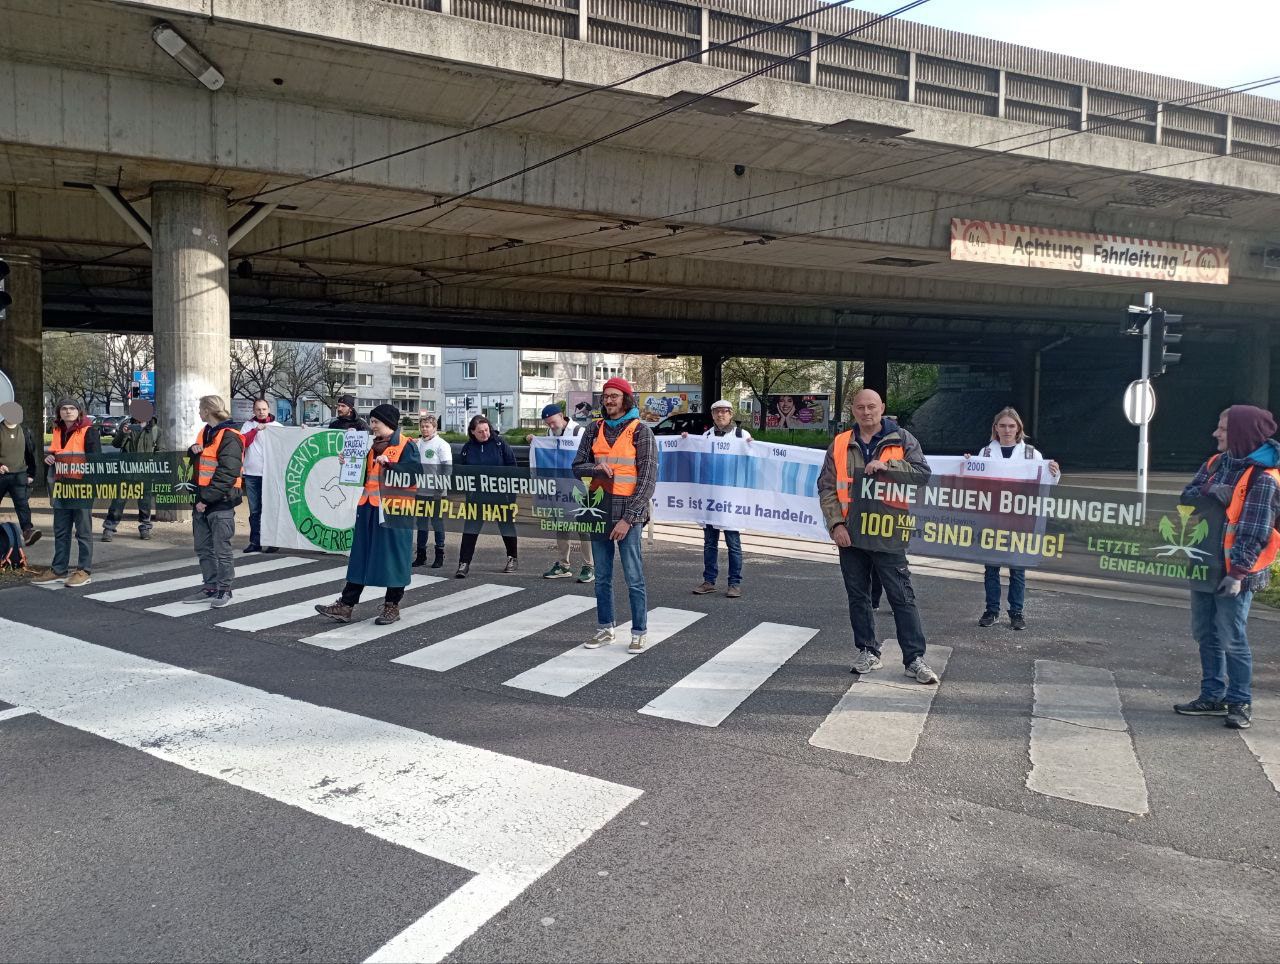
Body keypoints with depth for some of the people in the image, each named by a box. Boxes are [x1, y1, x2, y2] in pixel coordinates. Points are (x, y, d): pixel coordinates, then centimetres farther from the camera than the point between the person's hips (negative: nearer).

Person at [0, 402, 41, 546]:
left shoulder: (25, 431, 8)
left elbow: (31, 453, 15)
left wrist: (31, 474, 13)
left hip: (19, 475, 1)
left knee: (22, 504, -15)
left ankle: (28, 530, -29)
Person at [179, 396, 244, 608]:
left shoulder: (229, 437, -13)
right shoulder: (204, 433, 16)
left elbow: (227, 473, -19)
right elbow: (195, 461, 25)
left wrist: (207, 498, -20)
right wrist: (193, 451, 2)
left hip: (220, 503, -9)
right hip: (202, 502, 9)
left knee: (221, 549, -1)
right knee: (203, 548, 13)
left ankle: (224, 590, 8)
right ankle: (209, 588, 22)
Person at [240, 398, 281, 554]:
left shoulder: (277, 426, 7)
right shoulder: (248, 425, 10)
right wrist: (255, 430, -13)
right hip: (251, 474, 2)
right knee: (254, 510, 6)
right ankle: (255, 542, 11)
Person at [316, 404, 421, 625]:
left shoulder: (406, 446, -6)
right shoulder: (373, 446, 16)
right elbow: (364, 475, 20)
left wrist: (389, 464, -26)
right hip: (368, 508, 7)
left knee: (393, 556, 1)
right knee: (361, 556, 8)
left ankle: (392, 606, 14)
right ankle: (345, 605, 10)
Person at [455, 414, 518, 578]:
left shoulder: (499, 443, -5)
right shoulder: (468, 448, 1)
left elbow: (512, 465, -3)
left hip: (501, 495, -1)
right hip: (477, 496, 1)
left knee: (507, 526, 12)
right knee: (470, 529, -4)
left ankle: (513, 558, 30)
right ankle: (464, 563, -1)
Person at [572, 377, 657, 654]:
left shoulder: (640, 431, -4)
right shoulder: (594, 429, 10)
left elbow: (647, 478, -8)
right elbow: (577, 466, 12)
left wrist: (628, 518, -13)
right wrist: (596, 469, -13)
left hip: (628, 513, -5)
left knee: (634, 578, -1)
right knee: (602, 577, 12)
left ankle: (639, 633, 10)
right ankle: (605, 629, 24)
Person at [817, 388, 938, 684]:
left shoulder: (902, 439, 3)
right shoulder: (840, 445, 8)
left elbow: (922, 473, -7)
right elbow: (826, 487, 4)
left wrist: (886, 466, -19)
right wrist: (836, 523, -7)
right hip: (849, 533, 3)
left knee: (902, 596, -2)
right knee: (857, 596, 10)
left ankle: (914, 658, 3)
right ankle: (868, 651, 23)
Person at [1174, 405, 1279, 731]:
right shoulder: (1216, 464, 9)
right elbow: (1187, 496, 7)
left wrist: (1238, 572, -21)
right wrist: (1210, 491, -14)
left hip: (1235, 572, -7)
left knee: (1232, 638, -4)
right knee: (1206, 634, 13)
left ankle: (1240, 703, 10)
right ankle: (1212, 697, 23)